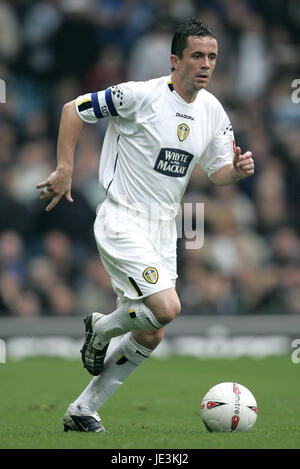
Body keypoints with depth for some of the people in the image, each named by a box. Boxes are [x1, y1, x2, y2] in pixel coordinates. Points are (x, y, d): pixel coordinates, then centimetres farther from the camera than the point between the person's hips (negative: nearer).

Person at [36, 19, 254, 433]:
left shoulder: (213, 111, 5)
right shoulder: (140, 95, -14)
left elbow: (218, 173, 12)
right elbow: (73, 110, -7)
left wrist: (238, 168, -11)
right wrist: (65, 170, -12)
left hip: (162, 229, 7)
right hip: (123, 222, -7)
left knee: (150, 336, 7)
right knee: (167, 308, -24)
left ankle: (82, 411, 20)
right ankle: (102, 328, 8)